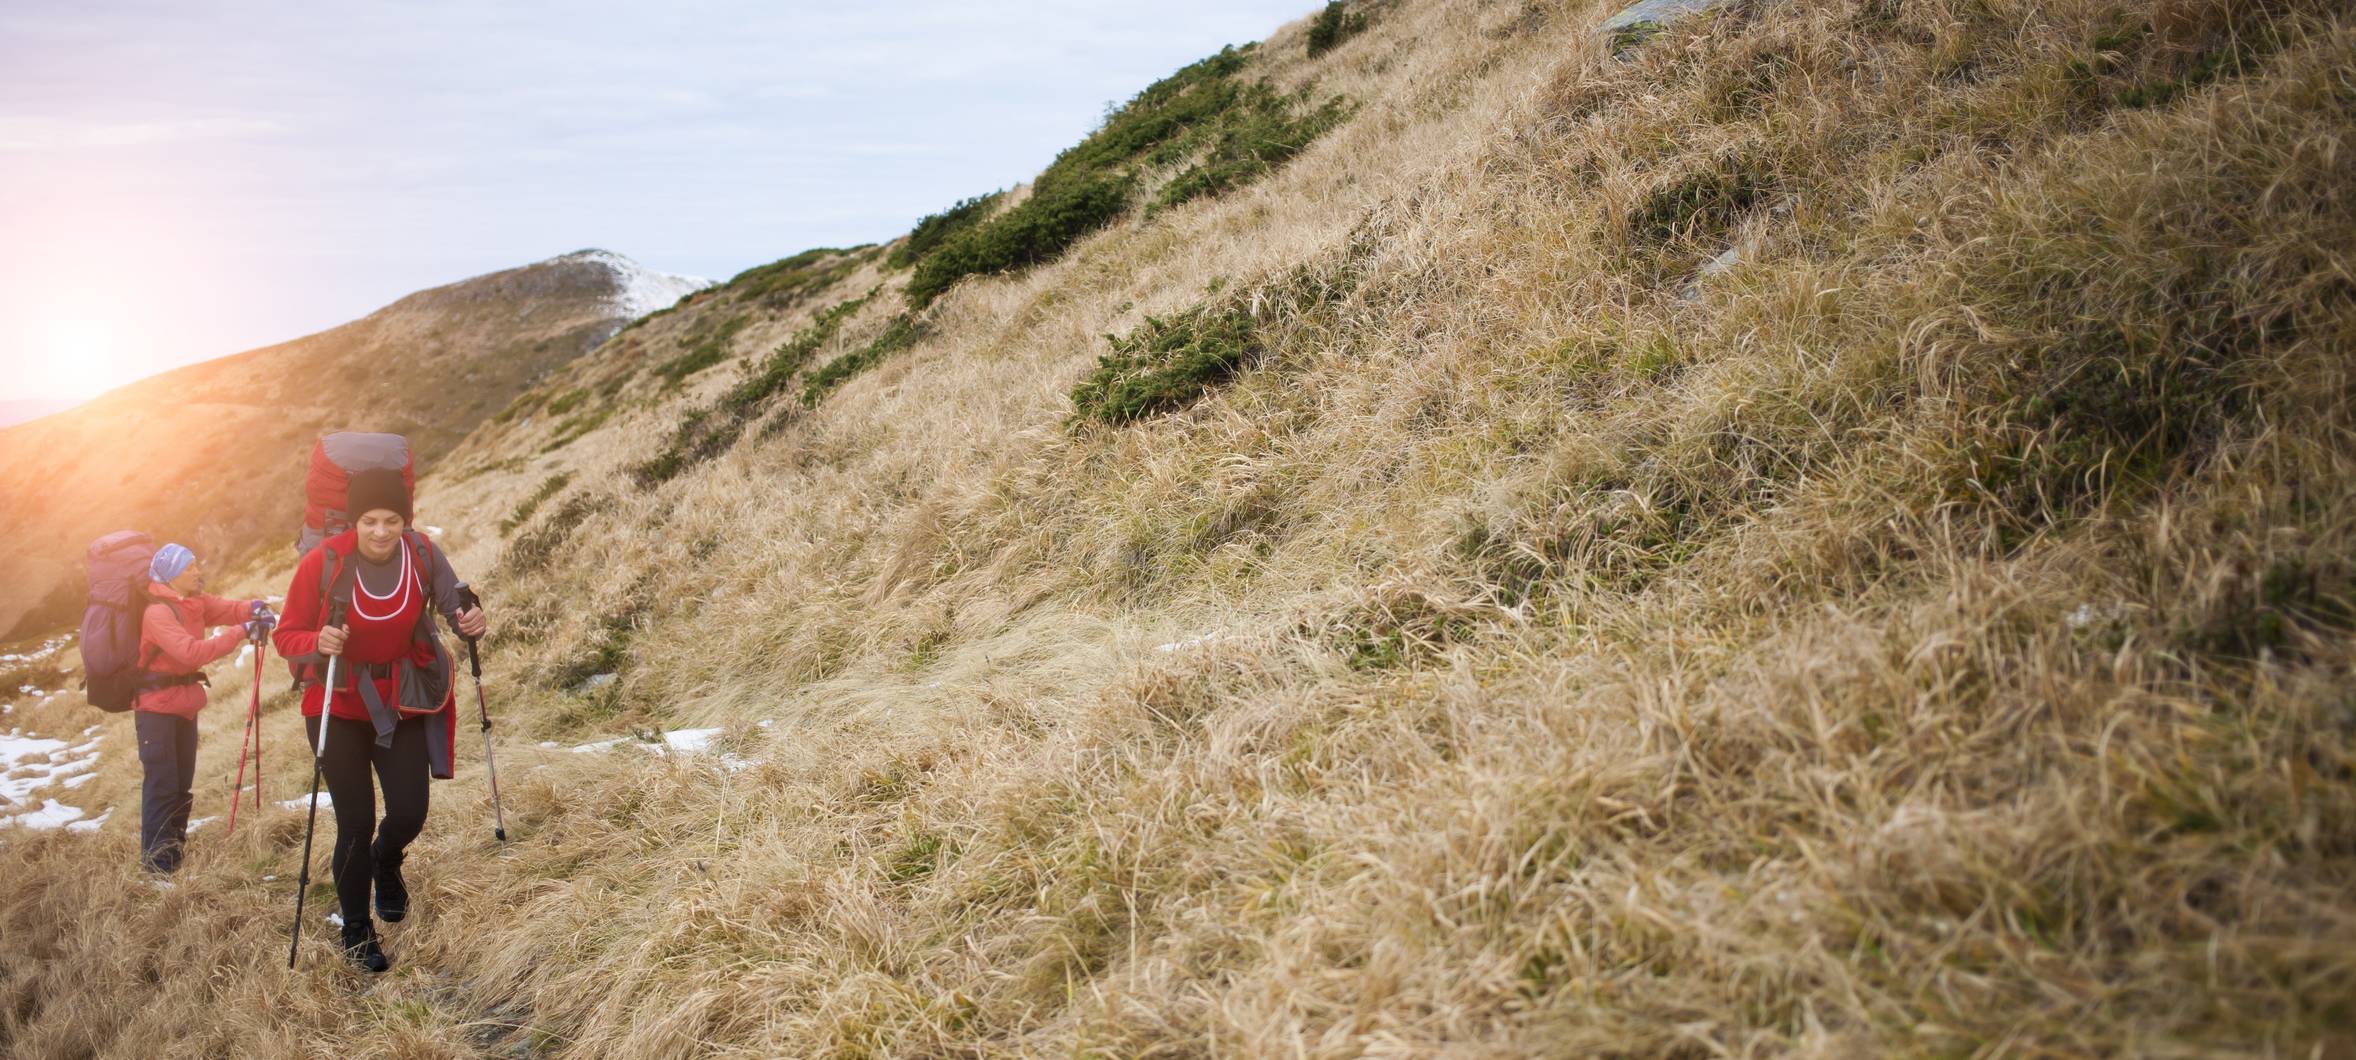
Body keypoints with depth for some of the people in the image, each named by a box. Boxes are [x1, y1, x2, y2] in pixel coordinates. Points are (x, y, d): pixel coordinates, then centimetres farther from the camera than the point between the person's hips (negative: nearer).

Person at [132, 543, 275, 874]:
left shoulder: (195, 602, 8)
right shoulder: (157, 612, -19)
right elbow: (191, 651, -30)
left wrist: (252, 609, -21)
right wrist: (240, 632, -32)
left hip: (184, 704, 9)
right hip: (157, 706, -9)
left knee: (182, 784, 13)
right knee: (162, 785, -9)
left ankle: (175, 853, 22)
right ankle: (156, 863, -6)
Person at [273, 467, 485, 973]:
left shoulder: (422, 554, -11)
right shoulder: (322, 563, -19)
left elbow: (453, 604, -1)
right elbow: (287, 637, -12)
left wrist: (470, 621, -25)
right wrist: (318, 642, -35)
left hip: (402, 702, 2)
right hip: (338, 706, -2)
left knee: (409, 813, -1)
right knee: (357, 821, -4)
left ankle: (385, 864, 39)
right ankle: (357, 932, 19)